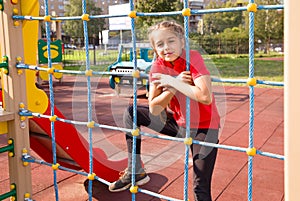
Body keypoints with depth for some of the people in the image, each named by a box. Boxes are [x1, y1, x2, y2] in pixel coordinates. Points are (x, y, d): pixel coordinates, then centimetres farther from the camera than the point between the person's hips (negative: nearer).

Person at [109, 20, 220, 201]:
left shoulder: (193, 58, -21)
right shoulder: (157, 67, -7)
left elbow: (206, 97, -36)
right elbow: (154, 109, -12)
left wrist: (173, 82, -27)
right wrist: (175, 86, -23)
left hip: (204, 127, -5)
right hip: (177, 122, 6)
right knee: (131, 113, 5)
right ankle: (136, 172, 11)